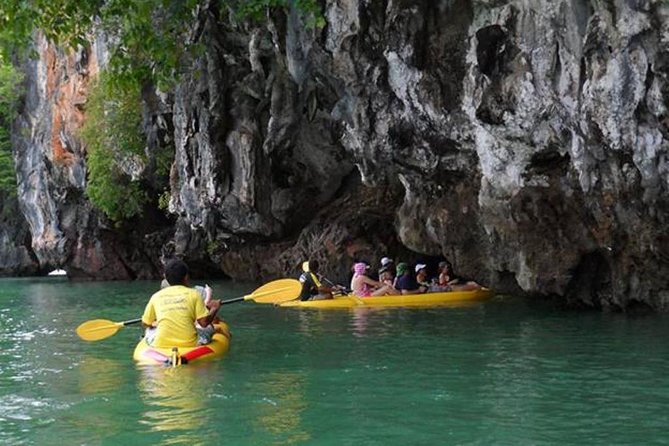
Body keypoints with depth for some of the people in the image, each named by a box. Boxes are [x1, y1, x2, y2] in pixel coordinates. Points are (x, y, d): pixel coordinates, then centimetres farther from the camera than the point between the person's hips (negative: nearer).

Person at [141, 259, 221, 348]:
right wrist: (214, 309, 17)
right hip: (189, 346, -1)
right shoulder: (193, 294, 1)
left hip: (161, 347, 1)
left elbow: (145, 324, 15)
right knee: (209, 329, 28)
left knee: (150, 330, 33)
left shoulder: (156, 296, 6)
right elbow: (204, 322, -3)